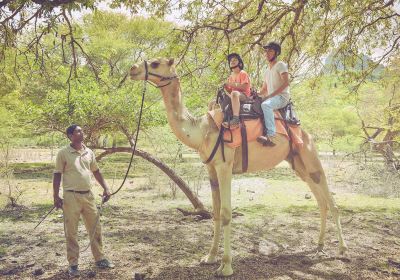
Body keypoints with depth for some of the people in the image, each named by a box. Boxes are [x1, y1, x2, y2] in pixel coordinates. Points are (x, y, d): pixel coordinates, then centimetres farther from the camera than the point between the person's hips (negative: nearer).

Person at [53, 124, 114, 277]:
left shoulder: (89, 152, 8)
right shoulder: (63, 153, -6)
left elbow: (96, 171, 17)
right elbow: (57, 175, -3)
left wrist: (106, 188, 9)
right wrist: (56, 196, -8)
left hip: (88, 195, 5)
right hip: (71, 196, -5)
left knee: (95, 228, 10)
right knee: (71, 232, 3)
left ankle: (100, 259, 22)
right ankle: (73, 264, 14)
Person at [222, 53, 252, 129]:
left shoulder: (243, 73, 0)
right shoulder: (231, 76, 20)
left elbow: (244, 87, -14)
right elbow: (230, 91, 17)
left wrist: (232, 84, -18)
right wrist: (226, 87, -4)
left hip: (244, 95, -8)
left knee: (234, 94, -45)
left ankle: (235, 119, -56)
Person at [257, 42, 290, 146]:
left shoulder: (280, 65, -1)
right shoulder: (267, 70, 23)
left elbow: (286, 83, -14)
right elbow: (264, 89, 26)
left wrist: (270, 95, -19)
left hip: (282, 96, -9)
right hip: (271, 98, 9)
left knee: (265, 105, -37)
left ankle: (271, 136, -44)